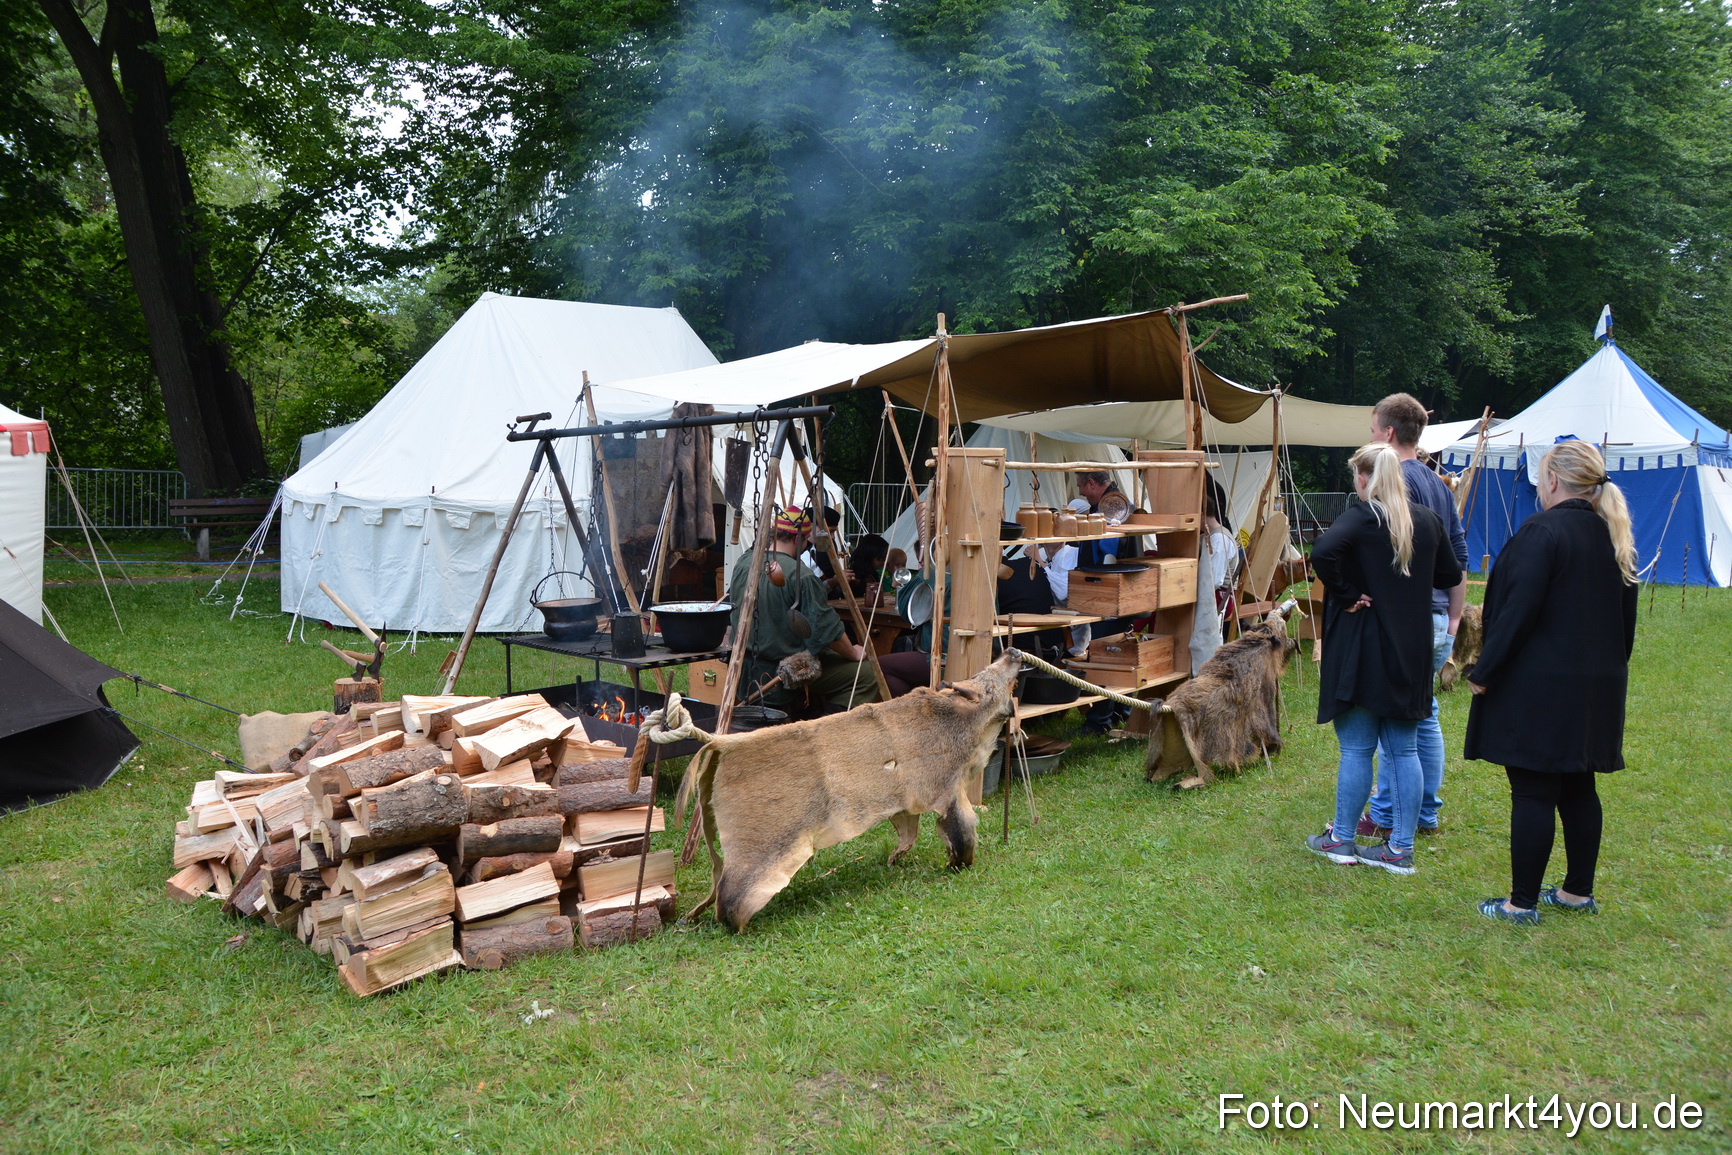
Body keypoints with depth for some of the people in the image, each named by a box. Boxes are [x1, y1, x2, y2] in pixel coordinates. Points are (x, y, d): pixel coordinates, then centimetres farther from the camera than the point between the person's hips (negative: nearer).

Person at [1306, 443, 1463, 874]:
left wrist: (1345, 595, -19)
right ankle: (1401, 848, 14)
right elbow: (1451, 575, 14)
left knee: (1357, 749, 4)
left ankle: (1341, 839, 16)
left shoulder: (1360, 518, -13)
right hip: (1411, 652, 5)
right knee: (1403, 750, 10)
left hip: (1362, 650, -5)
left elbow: (1323, 552, -31)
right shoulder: (1428, 520, 5)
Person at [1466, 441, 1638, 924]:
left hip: (1539, 686, -8)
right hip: (1598, 686, 8)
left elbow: (1518, 612, -20)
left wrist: (1483, 673, -13)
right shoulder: (1613, 536, 9)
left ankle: (1522, 902, 4)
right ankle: (1578, 891, 26)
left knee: (1532, 792, -2)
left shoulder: (1542, 531, -16)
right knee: (1578, 789, 16)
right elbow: (1626, 617, 15)